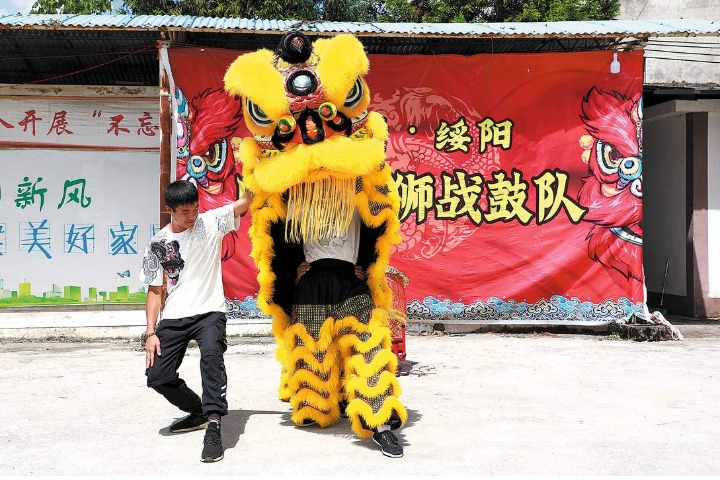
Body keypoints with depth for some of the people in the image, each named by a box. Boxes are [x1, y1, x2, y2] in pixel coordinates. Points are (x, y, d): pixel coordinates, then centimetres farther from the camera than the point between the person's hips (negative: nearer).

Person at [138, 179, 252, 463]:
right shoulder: (158, 244, 4)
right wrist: (151, 332, -1)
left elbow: (246, 200, -11)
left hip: (209, 312, -3)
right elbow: (155, 291, 7)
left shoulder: (211, 222, -1)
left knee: (211, 354, -32)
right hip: (173, 318, 3)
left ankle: (213, 426, -32)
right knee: (157, 376, -4)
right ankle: (199, 412, 21)